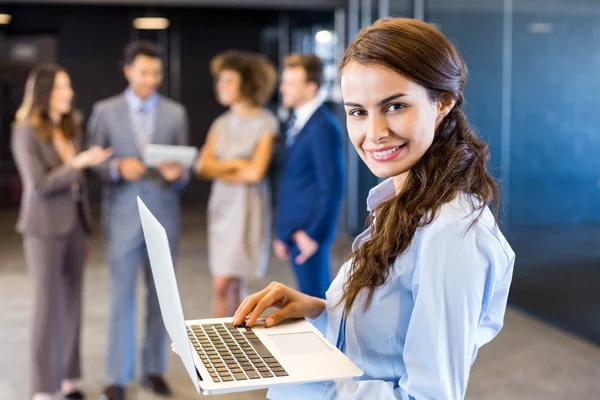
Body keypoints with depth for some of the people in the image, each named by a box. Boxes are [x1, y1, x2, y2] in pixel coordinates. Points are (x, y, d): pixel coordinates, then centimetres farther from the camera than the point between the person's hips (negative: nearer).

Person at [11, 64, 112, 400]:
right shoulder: (26, 133, -9)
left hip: (75, 226, 6)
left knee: (72, 304, 9)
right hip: (45, 229, -6)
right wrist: (79, 163, -23)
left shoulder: (72, 129, 9)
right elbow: (39, 185, -17)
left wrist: (86, 231, 13)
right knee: (48, 307, -2)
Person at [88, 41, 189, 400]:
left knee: (160, 294, 9)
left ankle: (154, 370, 21)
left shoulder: (176, 113, 6)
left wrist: (177, 173, -18)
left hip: (164, 213, 2)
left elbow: (185, 167, 5)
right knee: (122, 296, 0)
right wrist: (117, 167, -17)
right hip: (124, 213, -1)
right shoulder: (105, 111, 3)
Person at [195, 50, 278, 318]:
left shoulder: (265, 122, -5)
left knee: (226, 283, -7)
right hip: (222, 205, 5)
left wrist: (221, 172, -1)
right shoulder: (221, 123, 12)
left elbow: (255, 172, -13)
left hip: (248, 206, -5)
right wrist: (234, 164, -11)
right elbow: (202, 166, 2)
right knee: (223, 286, 5)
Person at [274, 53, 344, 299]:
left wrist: (314, 234, -16)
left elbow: (331, 187, -19)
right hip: (292, 230, 9)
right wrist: (282, 232, 13)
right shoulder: (297, 122, 11)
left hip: (309, 232, -9)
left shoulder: (323, 127, -16)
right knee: (310, 296, 16)